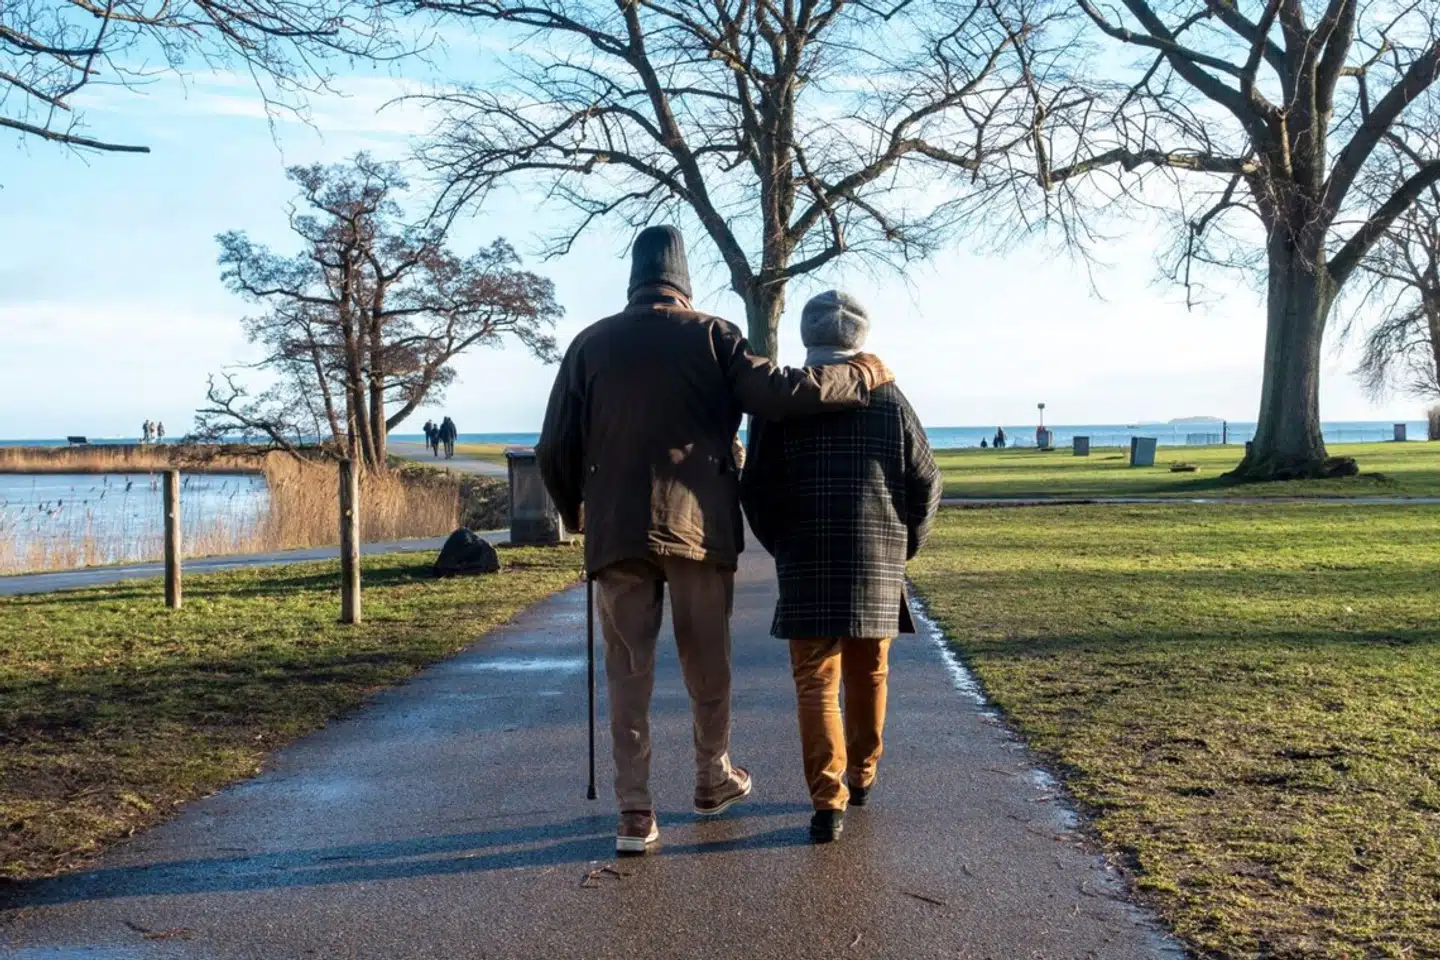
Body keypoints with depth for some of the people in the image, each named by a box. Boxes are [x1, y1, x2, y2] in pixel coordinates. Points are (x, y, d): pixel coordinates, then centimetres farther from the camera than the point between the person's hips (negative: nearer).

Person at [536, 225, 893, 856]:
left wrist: (575, 513, 22)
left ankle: (634, 810, 4)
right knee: (706, 664, 14)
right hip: (698, 525, -1)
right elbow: (777, 391, -11)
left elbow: (555, 449, 6)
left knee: (628, 669, 6)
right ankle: (713, 779, 30)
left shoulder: (591, 344, 7)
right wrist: (858, 377, 3)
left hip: (615, 528, 1)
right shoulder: (709, 335, 1)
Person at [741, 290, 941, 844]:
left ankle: (828, 801, -9)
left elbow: (756, 490, -1)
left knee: (816, 681, 1)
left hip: (806, 568, -2)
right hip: (878, 567, 2)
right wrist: (904, 545, 16)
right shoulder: (888, 399, 2)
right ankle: (862, 776, 33)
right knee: (868, 675, 17)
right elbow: (925, 482, 3)